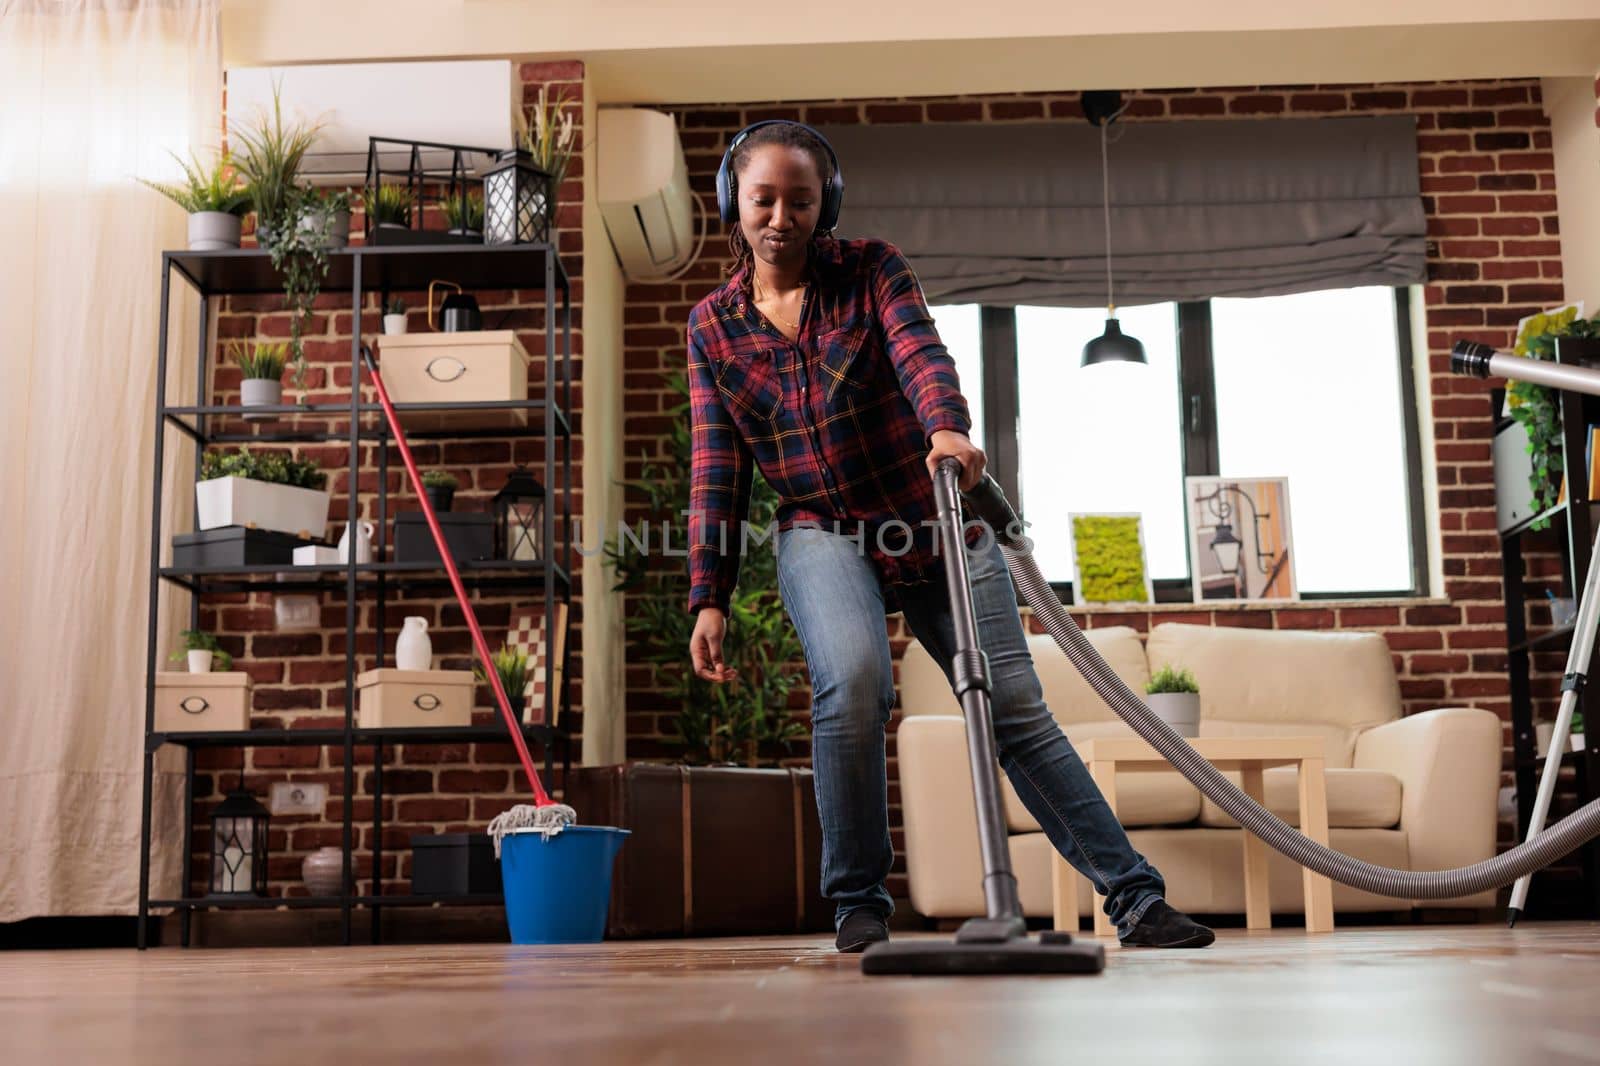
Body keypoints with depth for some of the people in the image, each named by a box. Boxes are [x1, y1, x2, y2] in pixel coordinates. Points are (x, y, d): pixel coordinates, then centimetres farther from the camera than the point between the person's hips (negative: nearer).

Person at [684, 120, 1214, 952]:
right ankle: (857, 899, -9)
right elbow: (716, 473, 4)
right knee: (853, 680, -28)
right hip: (823, 533, 0)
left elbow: (920, 352, -20)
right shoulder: (712, 326, 5)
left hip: (930, 525, 0)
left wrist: (948, 426, -43)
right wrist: (709, 600, -4)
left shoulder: (871, 269, 0)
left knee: (1015, 705, -4)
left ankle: (1135, 897, 5)